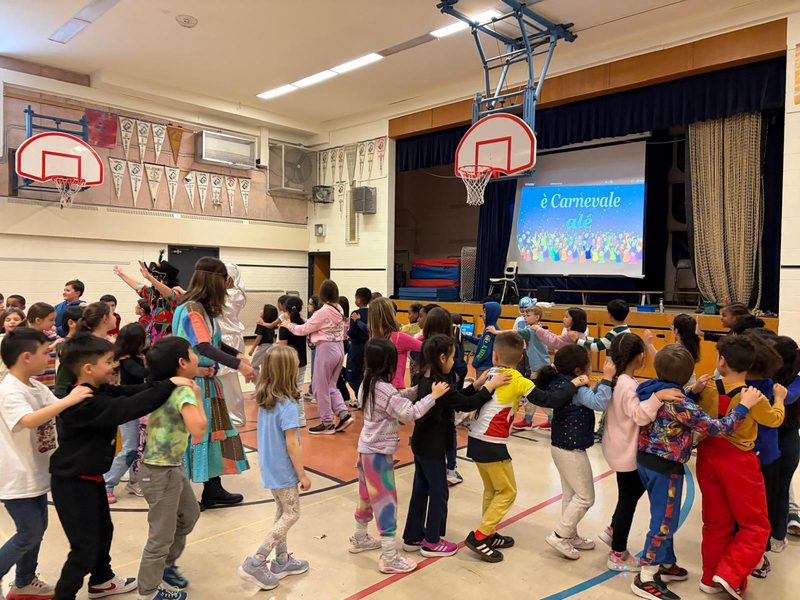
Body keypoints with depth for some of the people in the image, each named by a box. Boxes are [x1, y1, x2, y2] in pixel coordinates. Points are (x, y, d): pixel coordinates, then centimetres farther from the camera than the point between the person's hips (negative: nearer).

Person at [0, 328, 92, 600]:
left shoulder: (36, 386, 3)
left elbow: (59, 411, 6)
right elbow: (29, 421, -42)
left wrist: (84, 396, -8)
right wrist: (68, 400, -45)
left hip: (36, 473, 9)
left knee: (38, 528, 20)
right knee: (29, 534, 1)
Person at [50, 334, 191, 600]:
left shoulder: (101, 391, 0)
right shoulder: (84, 402, -31)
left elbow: (130, 391, -1)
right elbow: (127, 408, -40)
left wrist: (168, 384, -15)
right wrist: (168, 385, -40)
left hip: (91, 477, 10)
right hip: (72, 484, -10)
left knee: (103, 529, 25)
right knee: (85, 547, 0)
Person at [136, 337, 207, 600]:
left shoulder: (161, 387, 2)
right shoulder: (184, 391, -24)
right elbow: (198, 429, -34)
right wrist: (198, 398, -20)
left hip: (174, 467, 9)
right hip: (161, 473, -9)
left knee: (189, 514, 26)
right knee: (162, 536, 8)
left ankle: (166, 565, 43)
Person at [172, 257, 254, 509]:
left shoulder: (205, 309, 9)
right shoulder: (191, 309, -19)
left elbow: (215, 342, 14)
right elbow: (205, 348, -30)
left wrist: (238, 354, -2)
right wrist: (238, 364, -37)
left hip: (207, 382, 9)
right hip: (192, 382, -9)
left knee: (212, 432, 14)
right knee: (193, 435, 0)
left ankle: (213, 490, 25)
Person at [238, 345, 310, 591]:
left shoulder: (264, 399, -2)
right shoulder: (288, 404, -26)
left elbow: (268, 434, 7)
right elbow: (292, 444, -23)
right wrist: (303, 475, -12)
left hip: (269, 467, 8)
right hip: (283, 470, -8)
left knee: (282, 510, 20)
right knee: (291, 514, 7)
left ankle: (281, 560, 32)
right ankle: (255, 563, 6)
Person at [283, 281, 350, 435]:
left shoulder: (323, 312, -15)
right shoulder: (340, 310, 6)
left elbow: (303, 330, -8)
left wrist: (289, 325, 8)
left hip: (326, 349, -8)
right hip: (339, 348, 8)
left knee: (321, 387, 5)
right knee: (331, 386, 19)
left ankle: (327, 424, 11)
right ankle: (344, 415, 8)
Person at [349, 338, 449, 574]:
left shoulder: (369, 383, 4)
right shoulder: (384, 388, -25)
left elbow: (397, 399, 10)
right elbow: (409, 413, -29)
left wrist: (418, 390, -1)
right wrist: (433, 396, -23)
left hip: (367, 448, 9)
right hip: (379, 452, -9)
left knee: (367, 496, 23)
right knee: (386, 500, -1)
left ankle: (359, 539, 38)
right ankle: (389, 557, 7)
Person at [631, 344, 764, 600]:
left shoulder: (650, 391, -1)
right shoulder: (680, 403, -24)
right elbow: (718, 428, -22)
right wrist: (744, 405, -14)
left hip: (647, 460, 8)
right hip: (666, 467, -8)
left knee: (664, 518, 24)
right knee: (664, 522, 4)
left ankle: (665, 564, 39)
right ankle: (645, 579, 13)